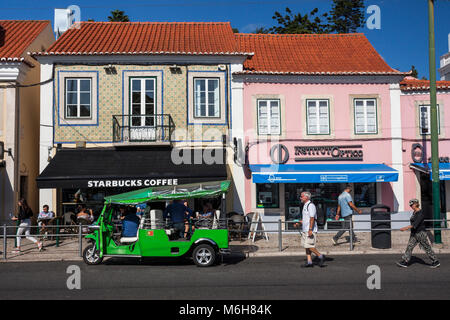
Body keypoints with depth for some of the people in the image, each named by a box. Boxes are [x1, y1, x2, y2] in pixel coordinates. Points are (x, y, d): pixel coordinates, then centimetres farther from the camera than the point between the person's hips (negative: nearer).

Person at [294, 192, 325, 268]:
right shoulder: (305, 206, 17)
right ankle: (309, 262, 10)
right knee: (306, 246, 8)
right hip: (305, 230, 10)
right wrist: (298, 223, 18)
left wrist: (310, 230, -25)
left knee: (309, 246, -11)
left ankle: (320, 256, 3)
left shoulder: (311, 205, -13)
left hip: (310, 230, -10)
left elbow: (312, 218, -20)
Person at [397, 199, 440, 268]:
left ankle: (436, 262, 16)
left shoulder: (421, 213, -16)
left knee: (427, 248, 2)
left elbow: (416, 223, -27)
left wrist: (406, 228, -34)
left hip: (421, 233, -8)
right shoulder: (414, 212, 11)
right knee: (409, 247, 2)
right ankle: (405, 262, 2)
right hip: (414, 234, 8)